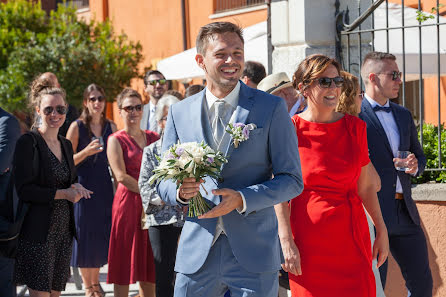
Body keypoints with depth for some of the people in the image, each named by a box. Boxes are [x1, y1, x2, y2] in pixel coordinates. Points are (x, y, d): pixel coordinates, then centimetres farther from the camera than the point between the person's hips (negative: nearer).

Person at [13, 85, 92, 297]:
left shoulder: (66, 145, 15)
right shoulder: (28, 142, -8)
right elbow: (24, 190, -14)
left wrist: (76, 188, 2)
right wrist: (63, 194, -13)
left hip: (63, 231, 7)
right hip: (37, 231, -7)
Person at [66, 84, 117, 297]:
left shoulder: (111, 127, 8)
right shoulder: (77, 127, -5)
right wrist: (86, 152, -21)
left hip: (104, 186, 4)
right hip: (83, 185, -4)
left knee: (102, 235, 7)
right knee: (85, 234, 0)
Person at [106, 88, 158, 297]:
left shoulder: (153, 137, 14)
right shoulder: (116, 140, -1)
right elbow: (121, 176, -10)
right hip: (127, 203, -5)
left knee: (148, 263, 7)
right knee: (125, 259, -1)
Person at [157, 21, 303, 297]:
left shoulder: (271, 108, 2)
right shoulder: (180, 113, 10)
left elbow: (292, 179, 0)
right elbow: (164, 182, 14)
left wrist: (242, 199, -15)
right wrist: (180, 191, -10)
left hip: (253, 255, -2)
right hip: (197, 253, 2)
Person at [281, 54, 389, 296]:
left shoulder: (355, 127, 7)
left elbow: (365, 186, 12)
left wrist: (381, 230, 9)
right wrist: (286, 242, -13)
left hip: (353, 237, 3)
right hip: (309, 239, -3)